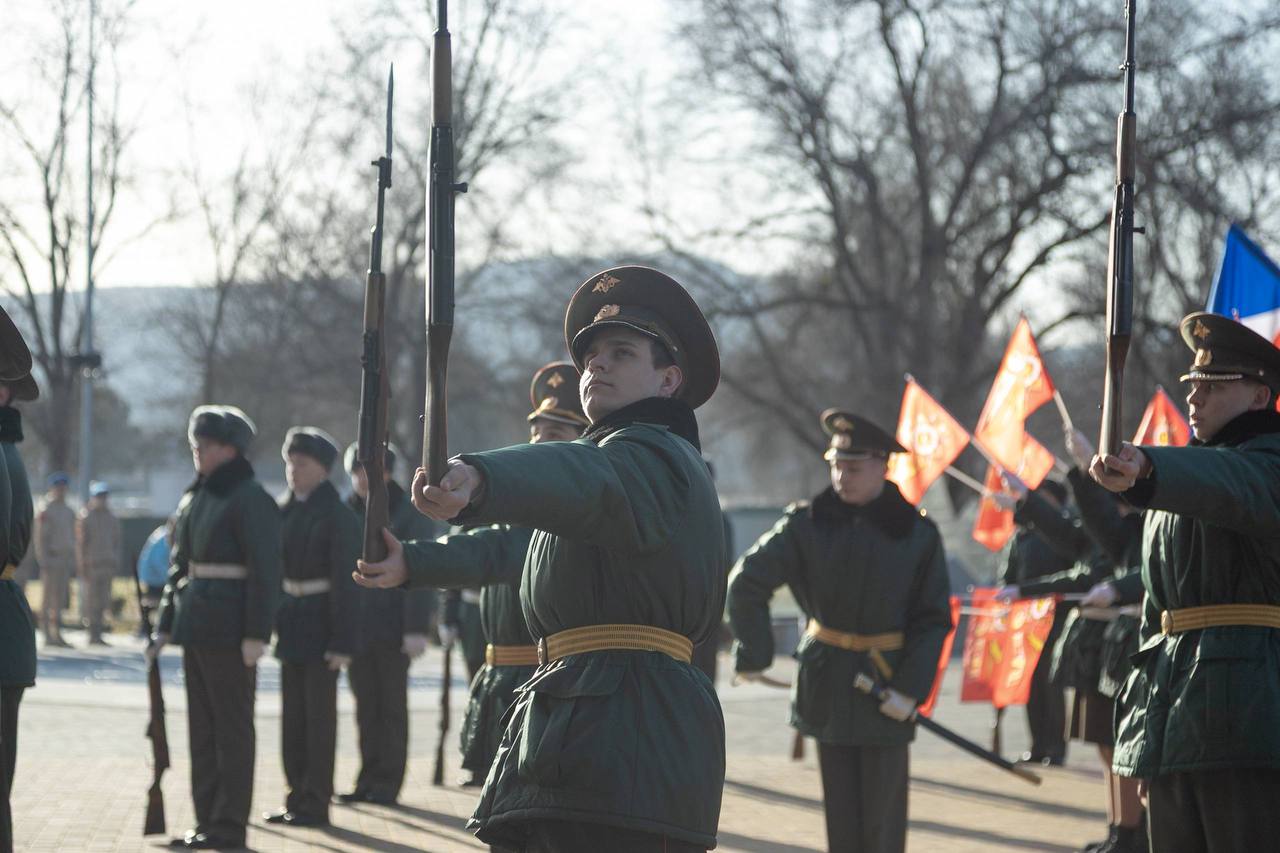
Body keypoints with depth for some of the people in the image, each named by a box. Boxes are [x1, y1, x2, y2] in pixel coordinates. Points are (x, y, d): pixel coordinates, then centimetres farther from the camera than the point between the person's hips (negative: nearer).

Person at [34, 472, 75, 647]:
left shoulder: (69, 512, 17)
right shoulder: (45, 511, -5)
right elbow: (40, 538, -10)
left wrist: (73, 562, 16)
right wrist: (43, 560, -17)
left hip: (65, 558, 7)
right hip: (51, 557, -7)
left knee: (60, 599, 7)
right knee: (47, 597, -5)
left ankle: (57, 634, 10)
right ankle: (47, 635, -5)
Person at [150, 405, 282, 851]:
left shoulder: (251, 500, -11)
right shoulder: (195, 498, 15)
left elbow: (265, 571, -15)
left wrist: (256, 635, -20)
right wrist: (166, 626, 15)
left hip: (230, 628, -9)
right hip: (197, 625, 9)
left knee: (231, 726, -3)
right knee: (201, 726, 10)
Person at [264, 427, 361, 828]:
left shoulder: (337, 516, -11)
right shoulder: (285, 511, 10)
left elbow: (345, 582, -15)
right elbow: (272, 566, 13)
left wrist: (342, 642, -18)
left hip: (320, 625, -7)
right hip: (291, 624, 7)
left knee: (318, 715, -2)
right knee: (293, 715, 10)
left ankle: (315, 803, 3)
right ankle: (297, 798, 17)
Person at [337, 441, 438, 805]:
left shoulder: (409, 516, -5)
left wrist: (416, 629, -17)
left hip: (392, 628, -5)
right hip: (357, 626, 5)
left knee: (392, 706, 1)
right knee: (366, 706, 7)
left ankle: (387, 783, 5)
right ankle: (369, 779, 13)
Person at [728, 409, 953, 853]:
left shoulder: (917, 533, -5)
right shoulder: (808, 522, -4)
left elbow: (934, 619, -4)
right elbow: (747, 582, -5)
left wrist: (911, 689, -13)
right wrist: (753, 654, -4)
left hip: (886, 685, -2)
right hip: (827, 685, 2)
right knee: (840, 815, 8)